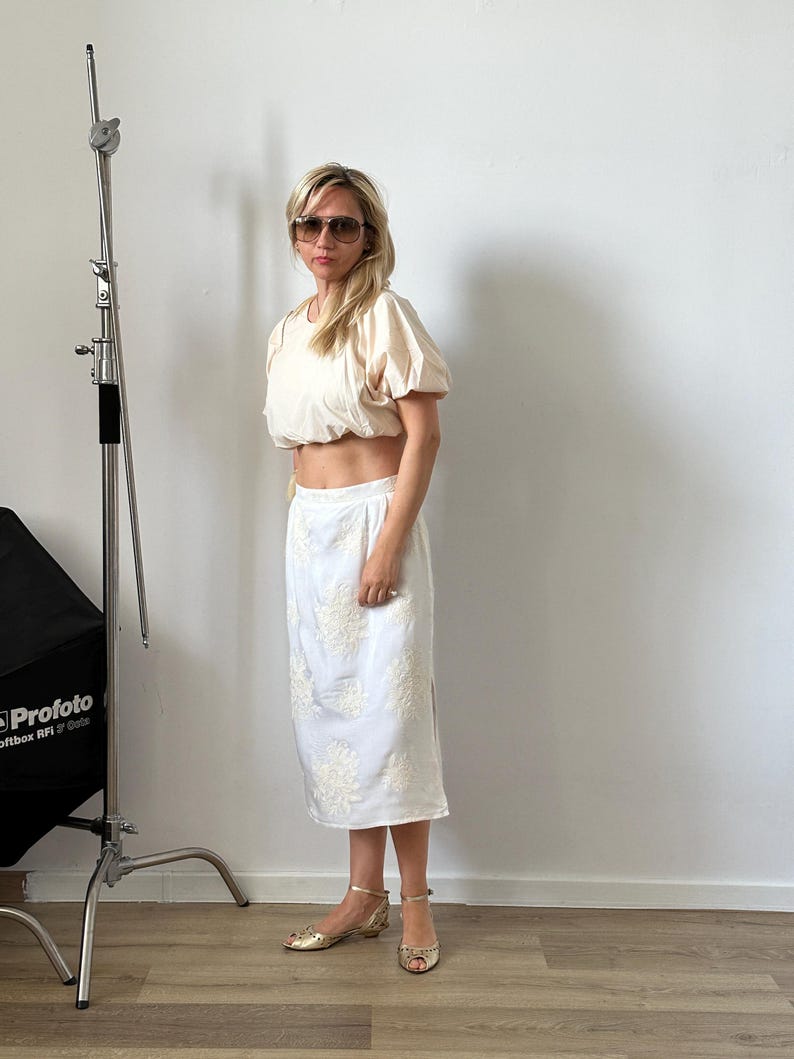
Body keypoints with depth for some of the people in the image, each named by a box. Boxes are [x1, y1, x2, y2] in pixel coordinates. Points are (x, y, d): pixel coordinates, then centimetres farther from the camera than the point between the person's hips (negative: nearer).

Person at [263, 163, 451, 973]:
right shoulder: (287, 330, 14)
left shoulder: (385, 314, -7)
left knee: (389, 705, -5)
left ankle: (414, 900, 10)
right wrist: (307, 521, 13)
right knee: (330, 702, 9)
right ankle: (364, 892, 21)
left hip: (374, 517, -7)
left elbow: (423, 435, -12)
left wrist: (388, 545, -18)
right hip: (307, 525, 7)